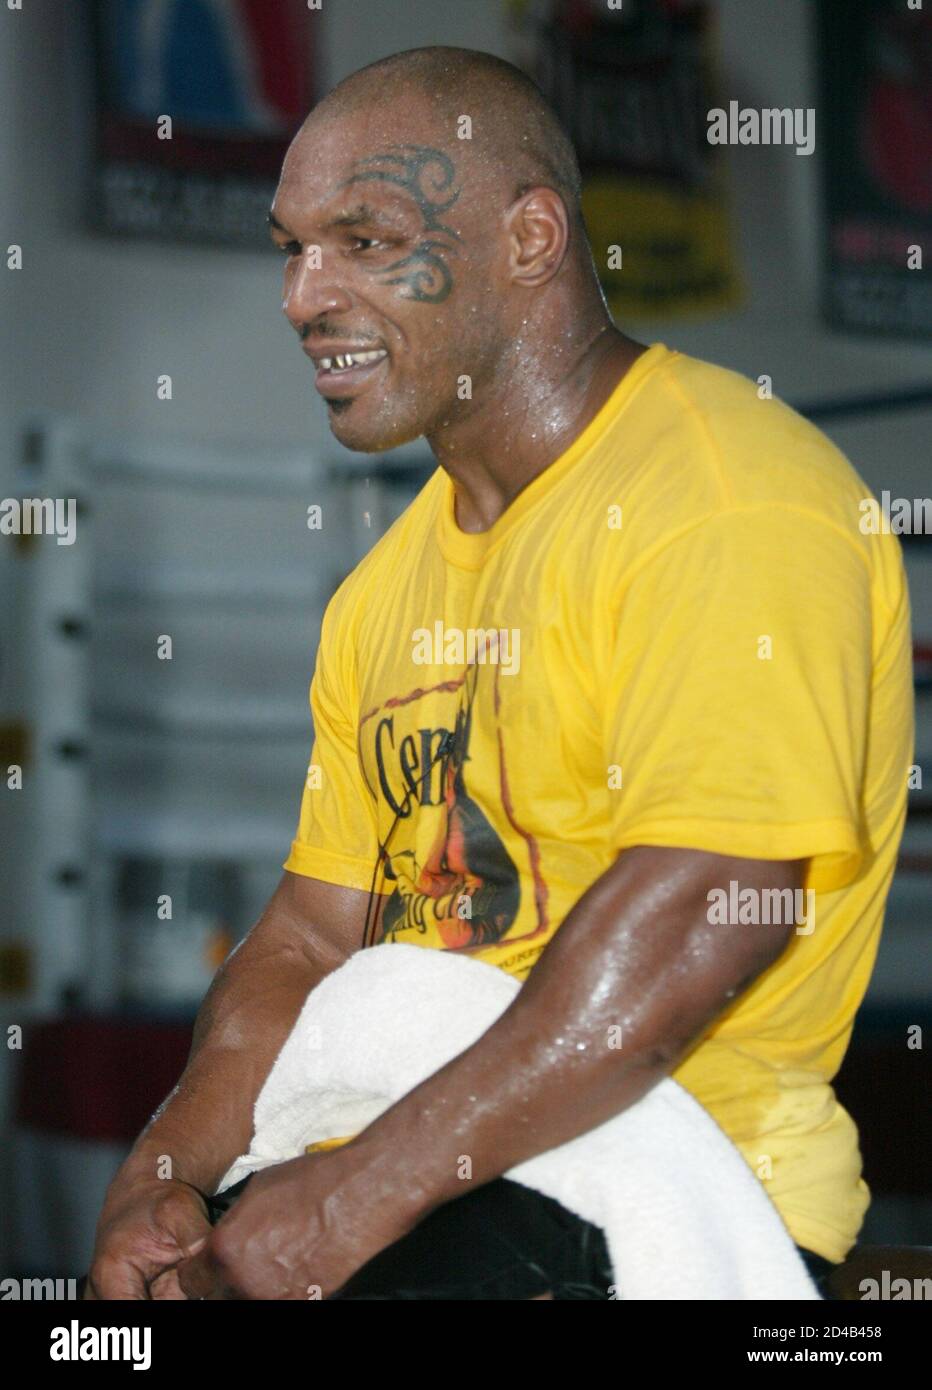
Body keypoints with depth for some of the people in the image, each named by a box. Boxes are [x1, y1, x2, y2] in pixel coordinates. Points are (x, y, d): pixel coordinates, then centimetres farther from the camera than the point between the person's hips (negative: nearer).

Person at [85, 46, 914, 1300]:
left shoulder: (726, 501, -12)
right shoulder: (390, 584, 17)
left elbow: (710, 908, -23)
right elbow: (314, 935, 16)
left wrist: (359, 1194, -23)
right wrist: (162, 1175, -3)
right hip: (421, 1185, 8)